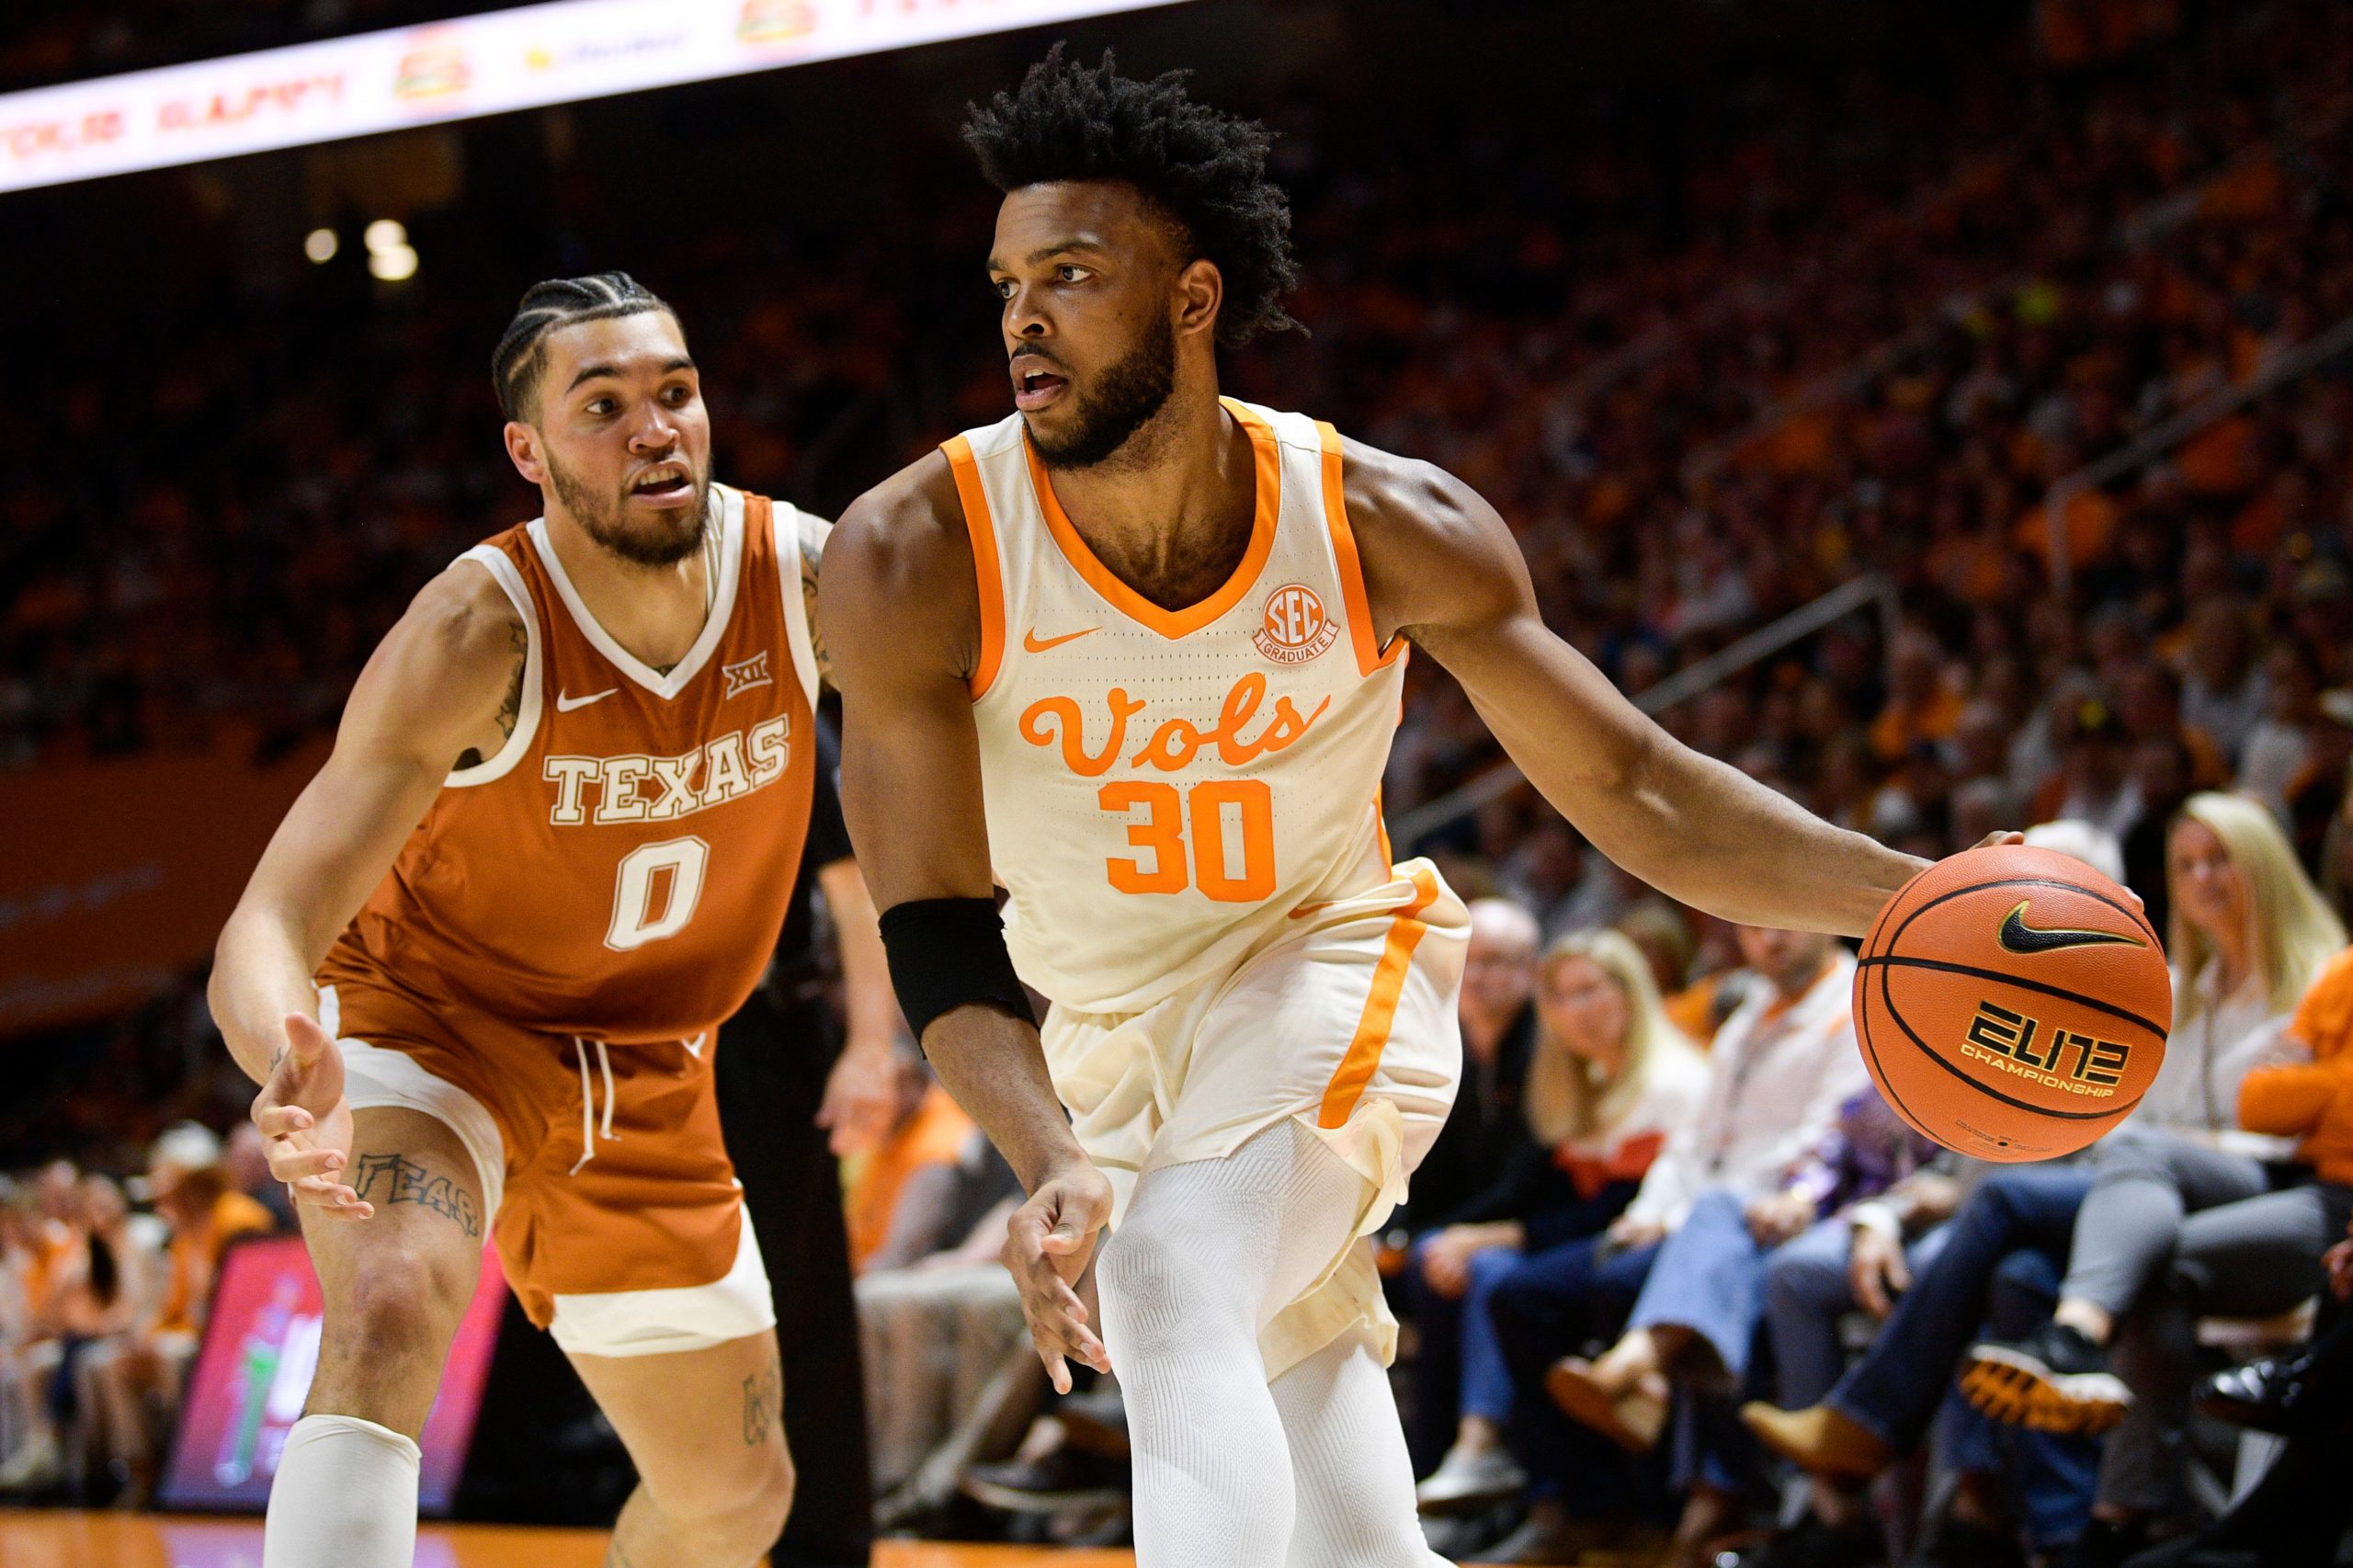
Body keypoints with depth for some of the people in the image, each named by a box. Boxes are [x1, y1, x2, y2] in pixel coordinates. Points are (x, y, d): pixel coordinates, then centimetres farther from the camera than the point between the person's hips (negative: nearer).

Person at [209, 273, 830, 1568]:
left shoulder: (812, 576, -18)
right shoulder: (477, 637, -30)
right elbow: (267, 928, -37)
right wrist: (296, 1068, -60)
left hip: (644, 1073, 6)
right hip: (430, 1024, -5)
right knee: (391, 1316, -38)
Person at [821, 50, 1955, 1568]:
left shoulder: (1383, 527, -18)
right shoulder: (915, 557, -21)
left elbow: (1630, 788, -11)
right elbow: (937, 937, -20)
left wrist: (1917, 895, -24)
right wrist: (1055, 1162, -38)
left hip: (1327, 981, -2)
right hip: (1107, 1042, 2)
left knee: (1172, 1288, -31)